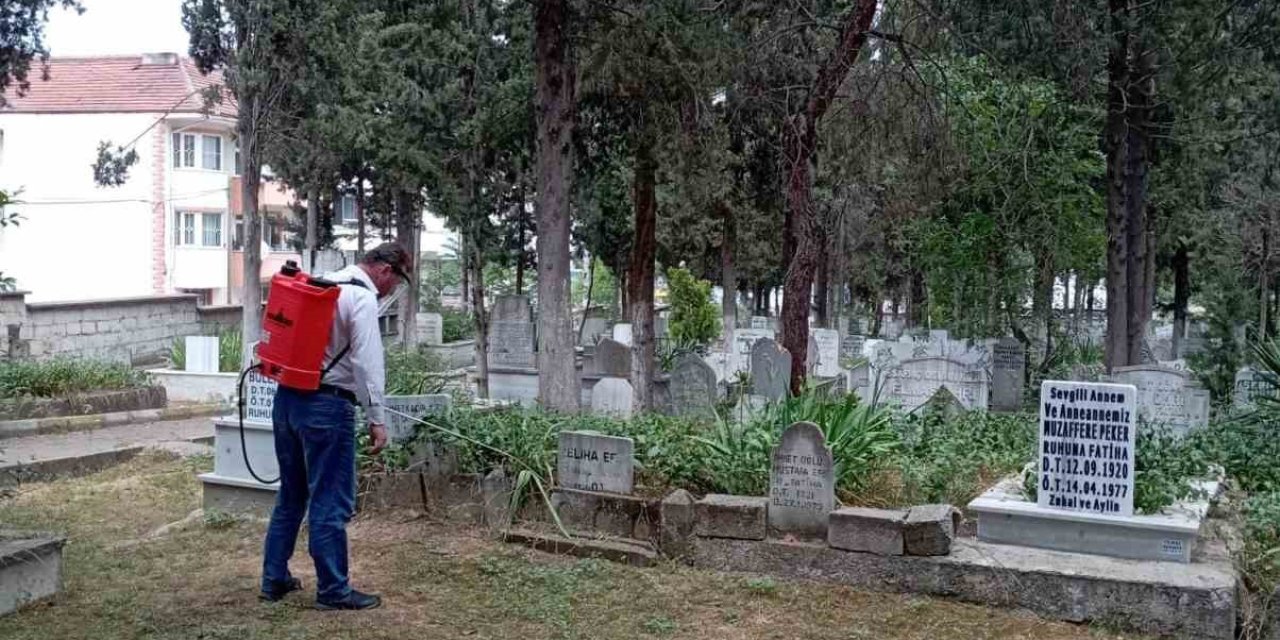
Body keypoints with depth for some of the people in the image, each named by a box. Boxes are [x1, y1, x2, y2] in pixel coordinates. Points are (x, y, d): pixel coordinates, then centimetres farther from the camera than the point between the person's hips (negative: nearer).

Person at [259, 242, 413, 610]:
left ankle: (274, 579, 25)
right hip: (326, 405, -9)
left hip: (288, 398, 9)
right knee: (331, 502, -1)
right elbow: (367, 363, -17)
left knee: (291, 494, 18)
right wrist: (377, 420, -14)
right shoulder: (363, 299, -12)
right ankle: (333, 591, 5)